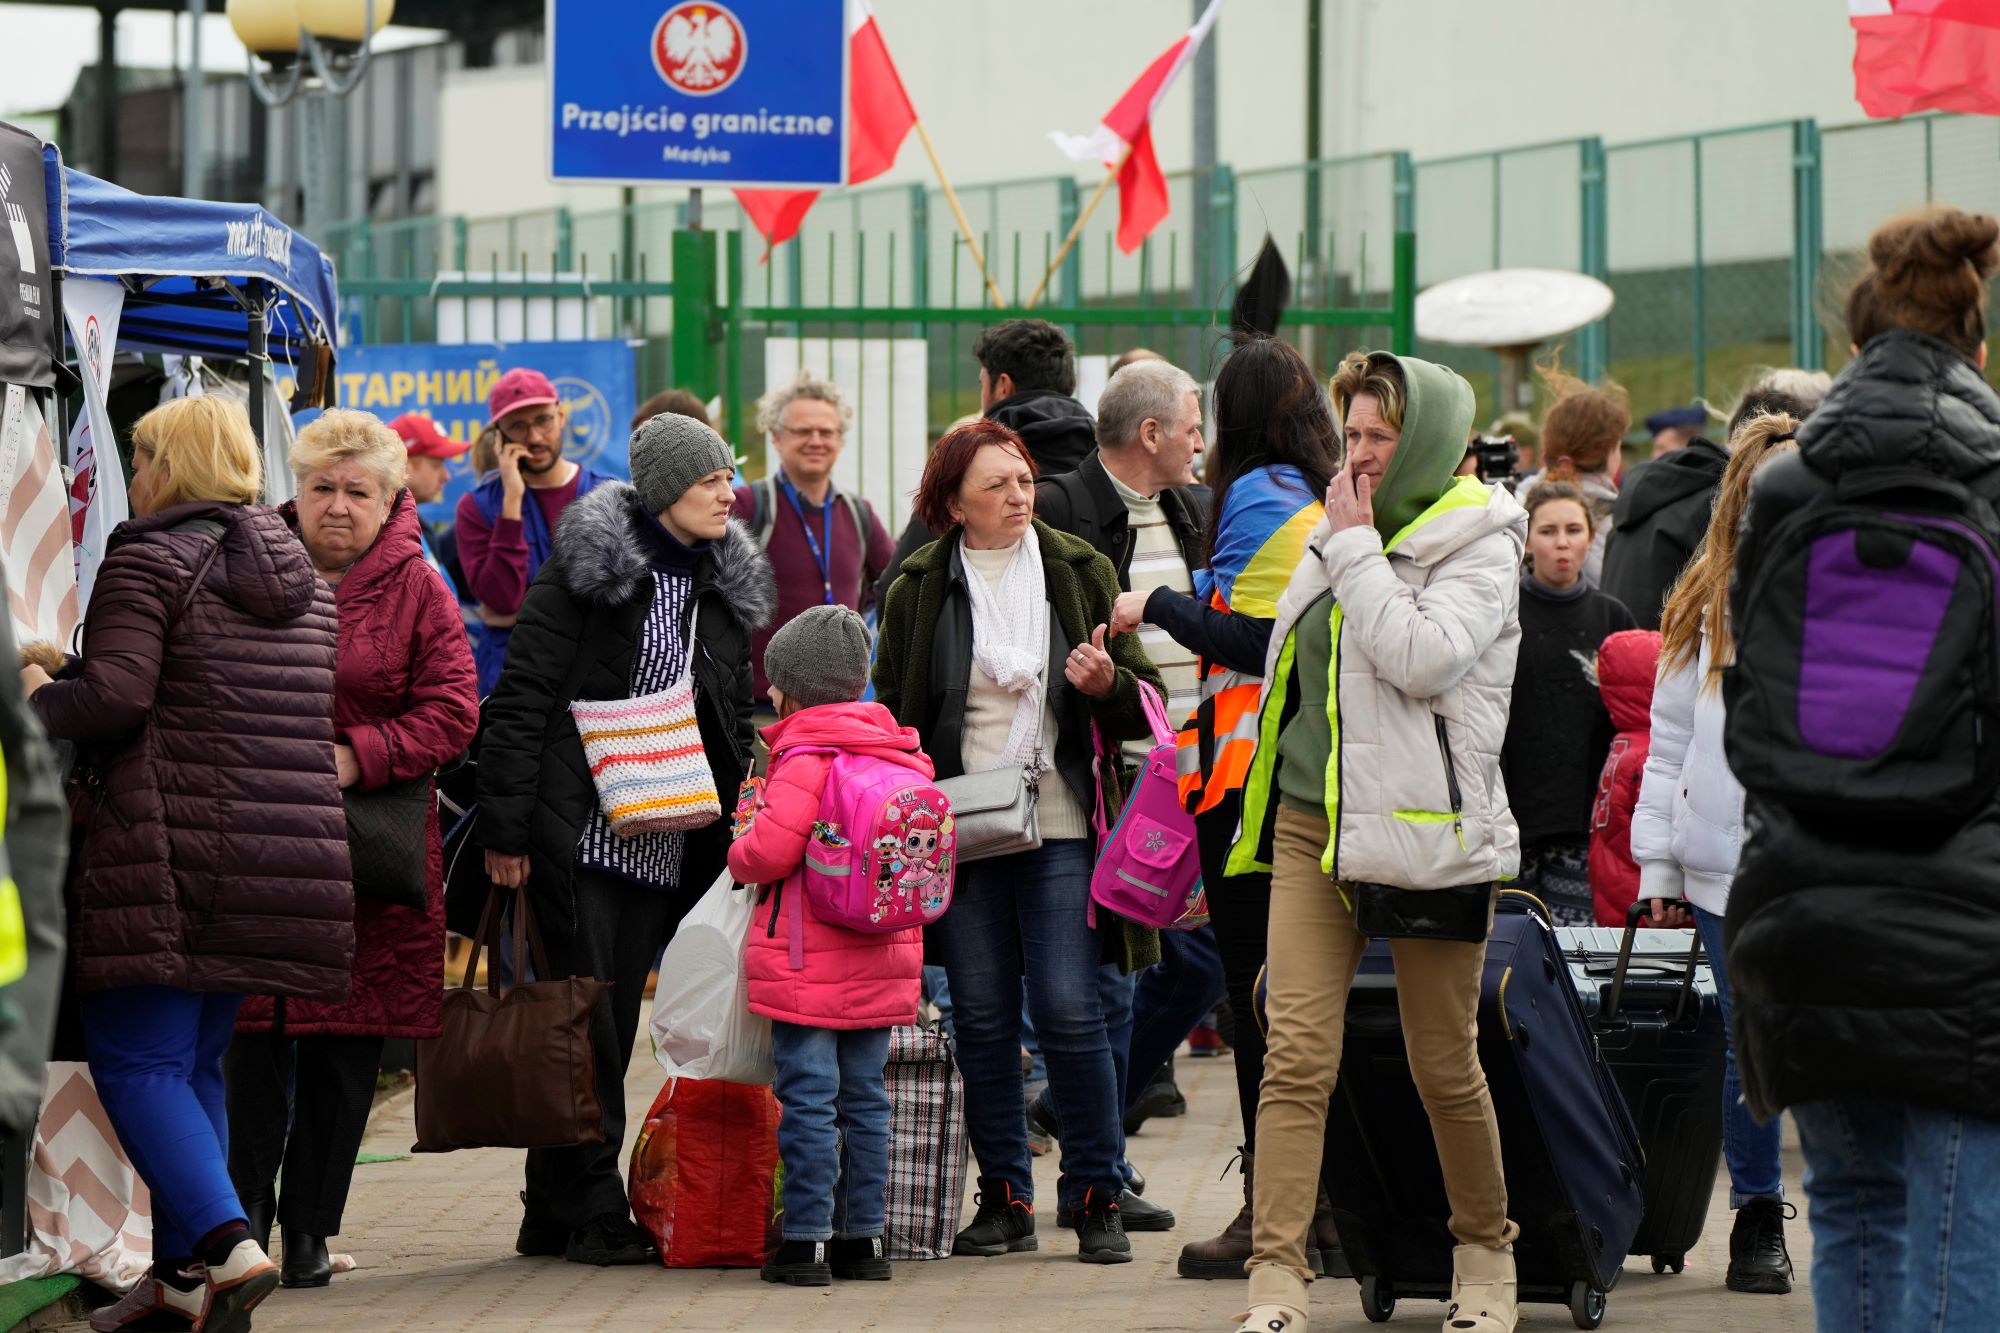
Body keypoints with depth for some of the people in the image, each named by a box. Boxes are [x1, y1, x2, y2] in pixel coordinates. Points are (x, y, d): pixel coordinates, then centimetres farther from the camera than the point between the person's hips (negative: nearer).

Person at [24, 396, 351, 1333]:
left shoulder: (147, 560, -5)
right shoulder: (302, 578, 19)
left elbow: (114, 695, -17)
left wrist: (36, 697, 3)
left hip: (166, 851, -7)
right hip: (281, 857, 7)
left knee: (137, 1062, -6)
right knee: (195, 1062, 14)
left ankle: (226, 1244, -23)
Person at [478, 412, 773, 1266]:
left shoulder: (725, 586, 14)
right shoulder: (586, 570, -6)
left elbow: (737, 723, 20)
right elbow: (521, 699, -8)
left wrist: (737, 835, 12)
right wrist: (505, 830, -13)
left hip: (665, 846, 6)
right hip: (578, 835, -6)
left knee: (613, 1025, 7)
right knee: (586, 1024, -6)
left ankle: (553, 1215, 13)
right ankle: (594, 1216, -2)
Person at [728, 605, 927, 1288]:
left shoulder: (806, 760, -15)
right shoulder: (904, 757, 8)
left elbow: (768, 851, -21)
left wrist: (741, 850, 0)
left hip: (809, 968, -7)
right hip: (882, 966, 7)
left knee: (808, 1099, -3)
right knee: (864, 1098, 13)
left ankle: (806, 1240, -3)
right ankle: (864, 1238, 15)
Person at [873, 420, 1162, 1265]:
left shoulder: (1080, 573, 5)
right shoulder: (919, 590, 6)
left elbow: (1145, 708, 7)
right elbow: (893, 714, 13)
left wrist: (1108, 684, -15)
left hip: (1060, 827, -1)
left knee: (1068, 1011, -8)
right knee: (982, 1018, 3)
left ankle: (1096, 1198, 2)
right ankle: (1004, 1199, 13)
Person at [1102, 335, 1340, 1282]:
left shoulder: (1257, 497, -10)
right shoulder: (1331, 503, 14)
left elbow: (1252, 643, -18)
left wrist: (1157, 608, -8)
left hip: (1250, 775, -9)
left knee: (1257, 988, -6)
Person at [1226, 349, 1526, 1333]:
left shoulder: (1479, 546, -5)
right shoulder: (1337, 533, 15)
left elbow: (1427, 658, -21)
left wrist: (1356, 551, -14)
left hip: (1424, 832, -5)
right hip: (1310, 821, 5)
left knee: (1444, 1064, 5)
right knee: (1297, 1054, -8)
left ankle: (1484, 1253, 26)